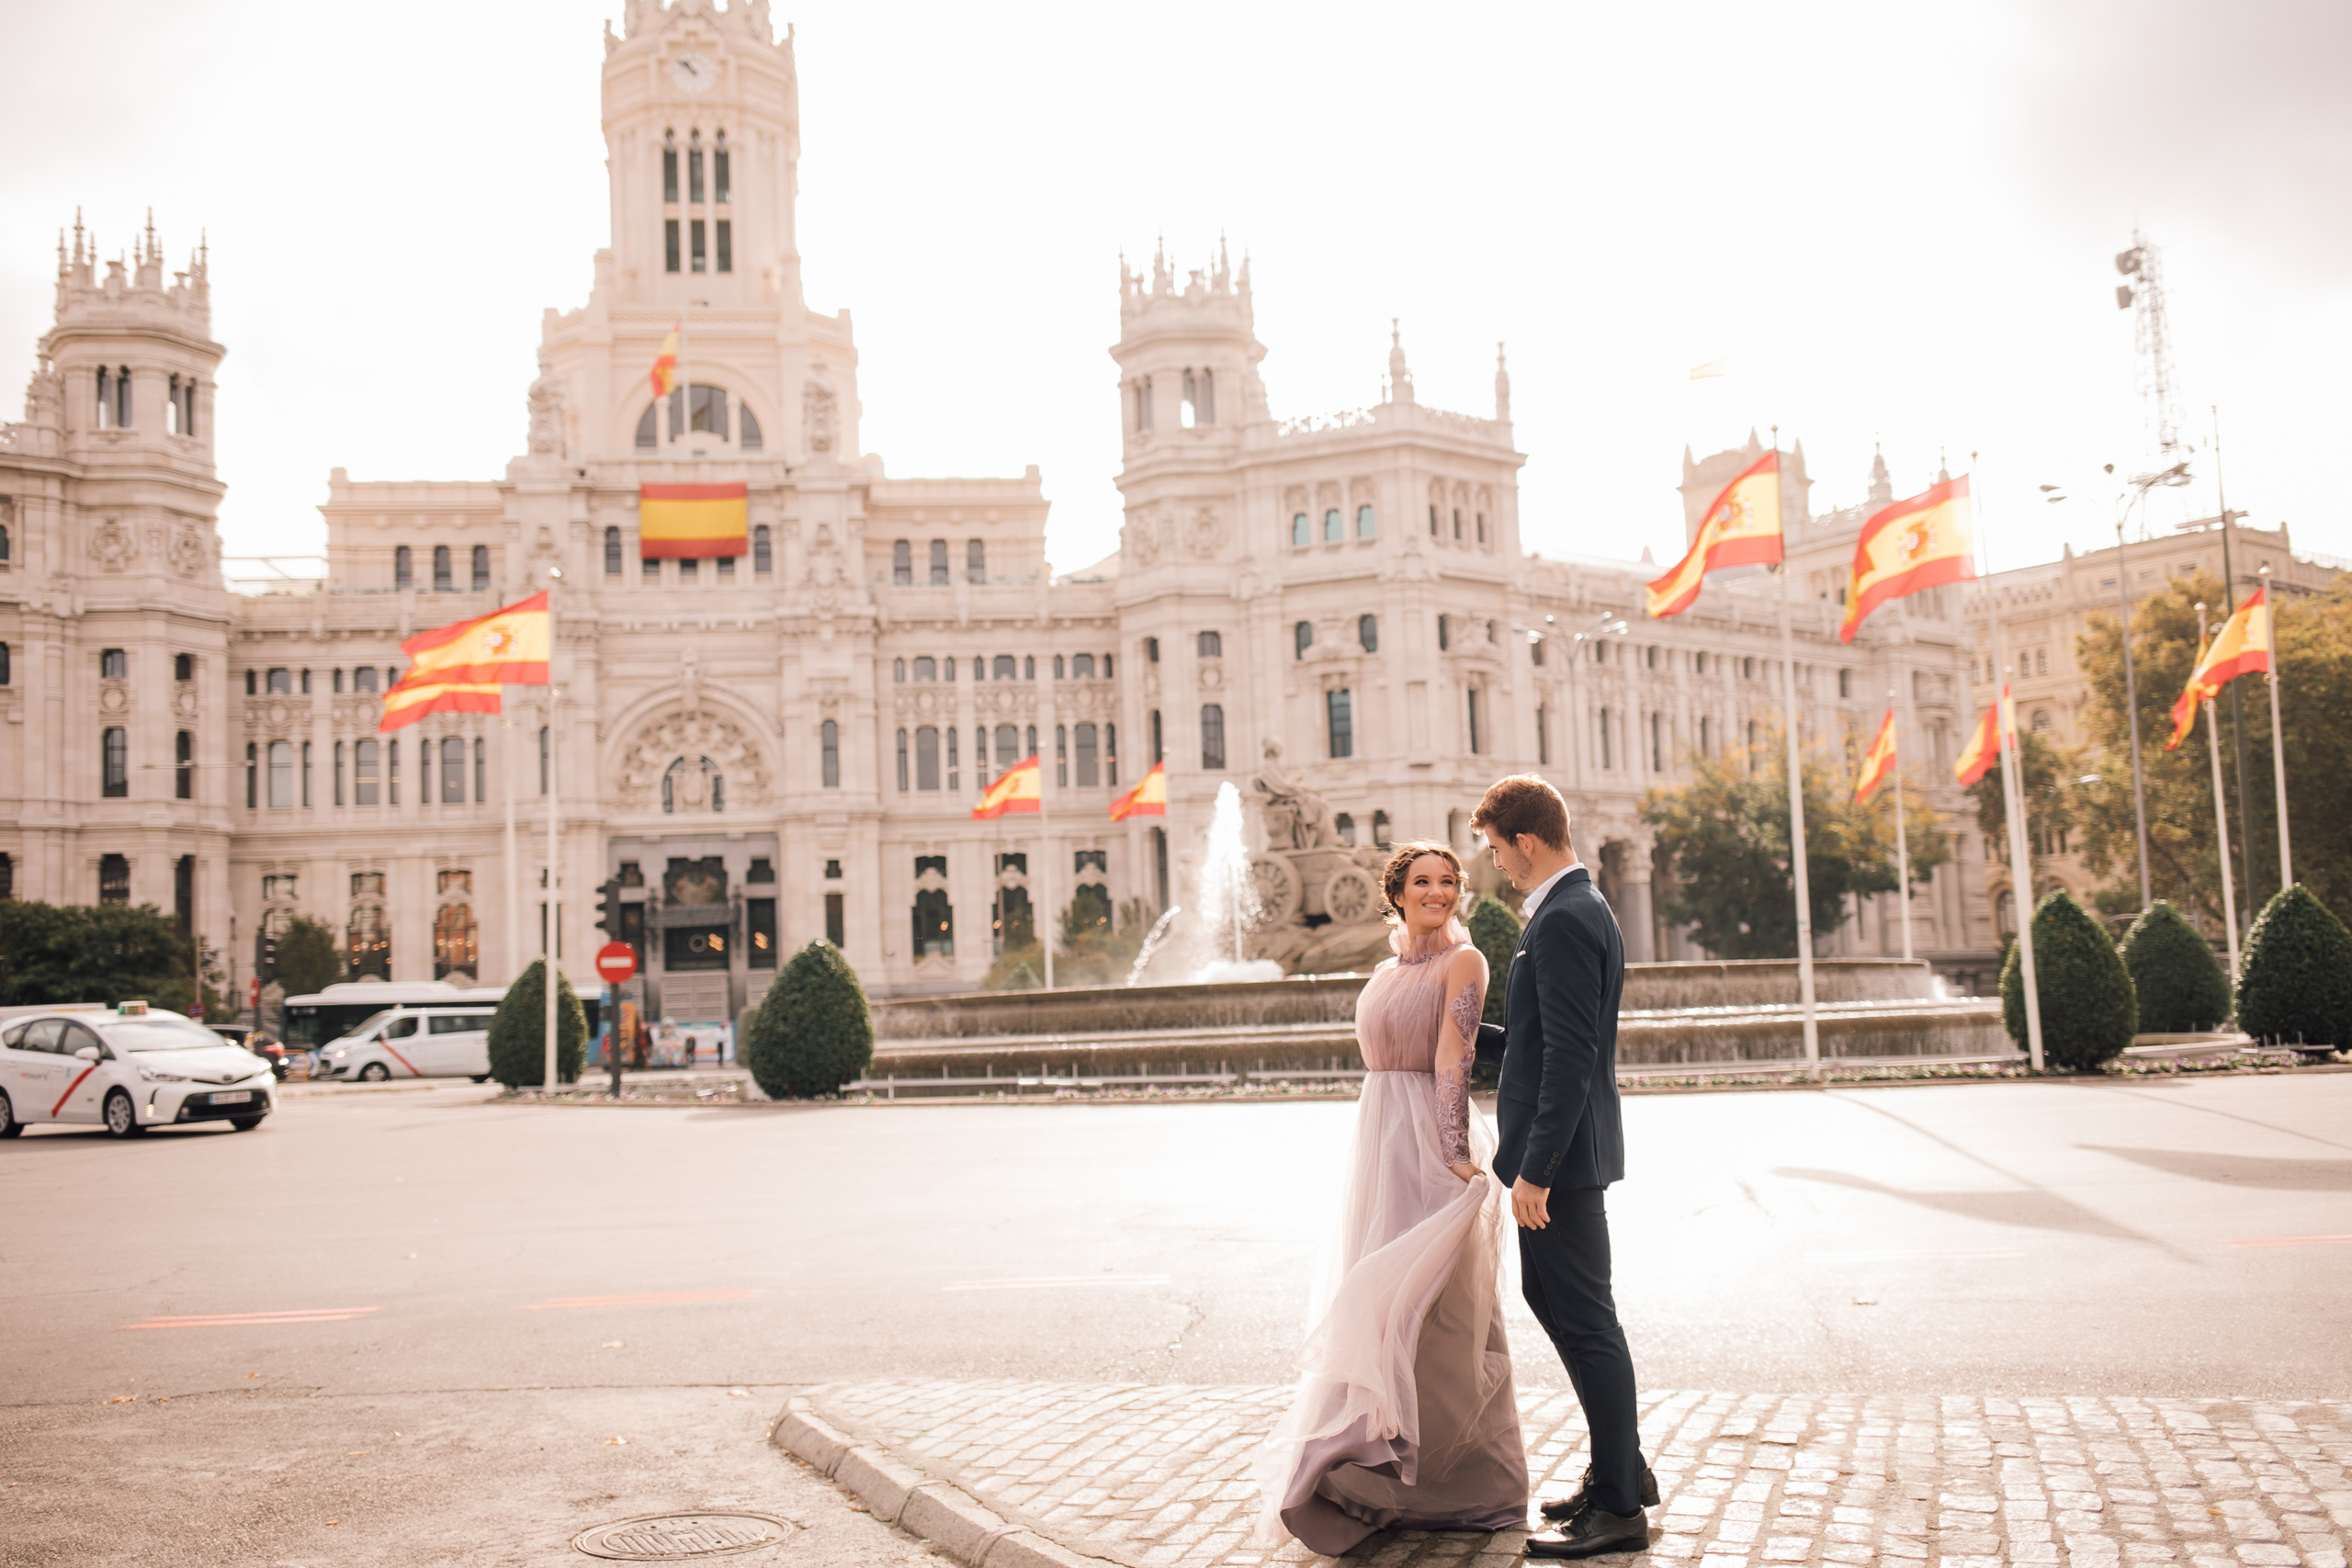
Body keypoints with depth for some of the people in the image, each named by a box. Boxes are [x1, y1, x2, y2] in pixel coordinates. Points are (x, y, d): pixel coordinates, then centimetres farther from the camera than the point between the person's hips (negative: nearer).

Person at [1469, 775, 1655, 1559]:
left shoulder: (1564, 921, -19)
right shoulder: (1579, 907, 14)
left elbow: (1571, 1055, -24)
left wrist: (1535, 1169, -24)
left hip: (1560, 1152, -11)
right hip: (1561, 1148, 11)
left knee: (1584, 1322, -2)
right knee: (1551, 1299, 20)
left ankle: (1618, 1508, 8)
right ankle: (1622, 1466, 31)